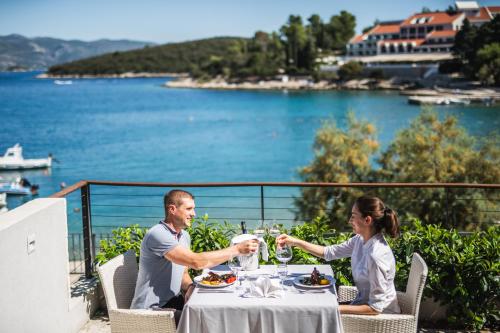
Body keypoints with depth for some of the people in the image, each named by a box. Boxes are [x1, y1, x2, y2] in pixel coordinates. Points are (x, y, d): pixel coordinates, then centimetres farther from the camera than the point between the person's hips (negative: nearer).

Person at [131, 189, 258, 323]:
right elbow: (196, 261, -30)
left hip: (172, 300, 9)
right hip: (151, 309, -9)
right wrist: (237, 249, -27)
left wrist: (190, 287, -8)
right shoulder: (157, 234, -21)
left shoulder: (184, 236, 10)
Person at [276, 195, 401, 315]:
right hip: (364, 302, 7)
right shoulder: (360, 240, -4)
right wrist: (295, 242, 2)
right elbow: (329, 252, 8)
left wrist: (337, 309, -26)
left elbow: (375, 308, -26)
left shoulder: (377, 256, -30)